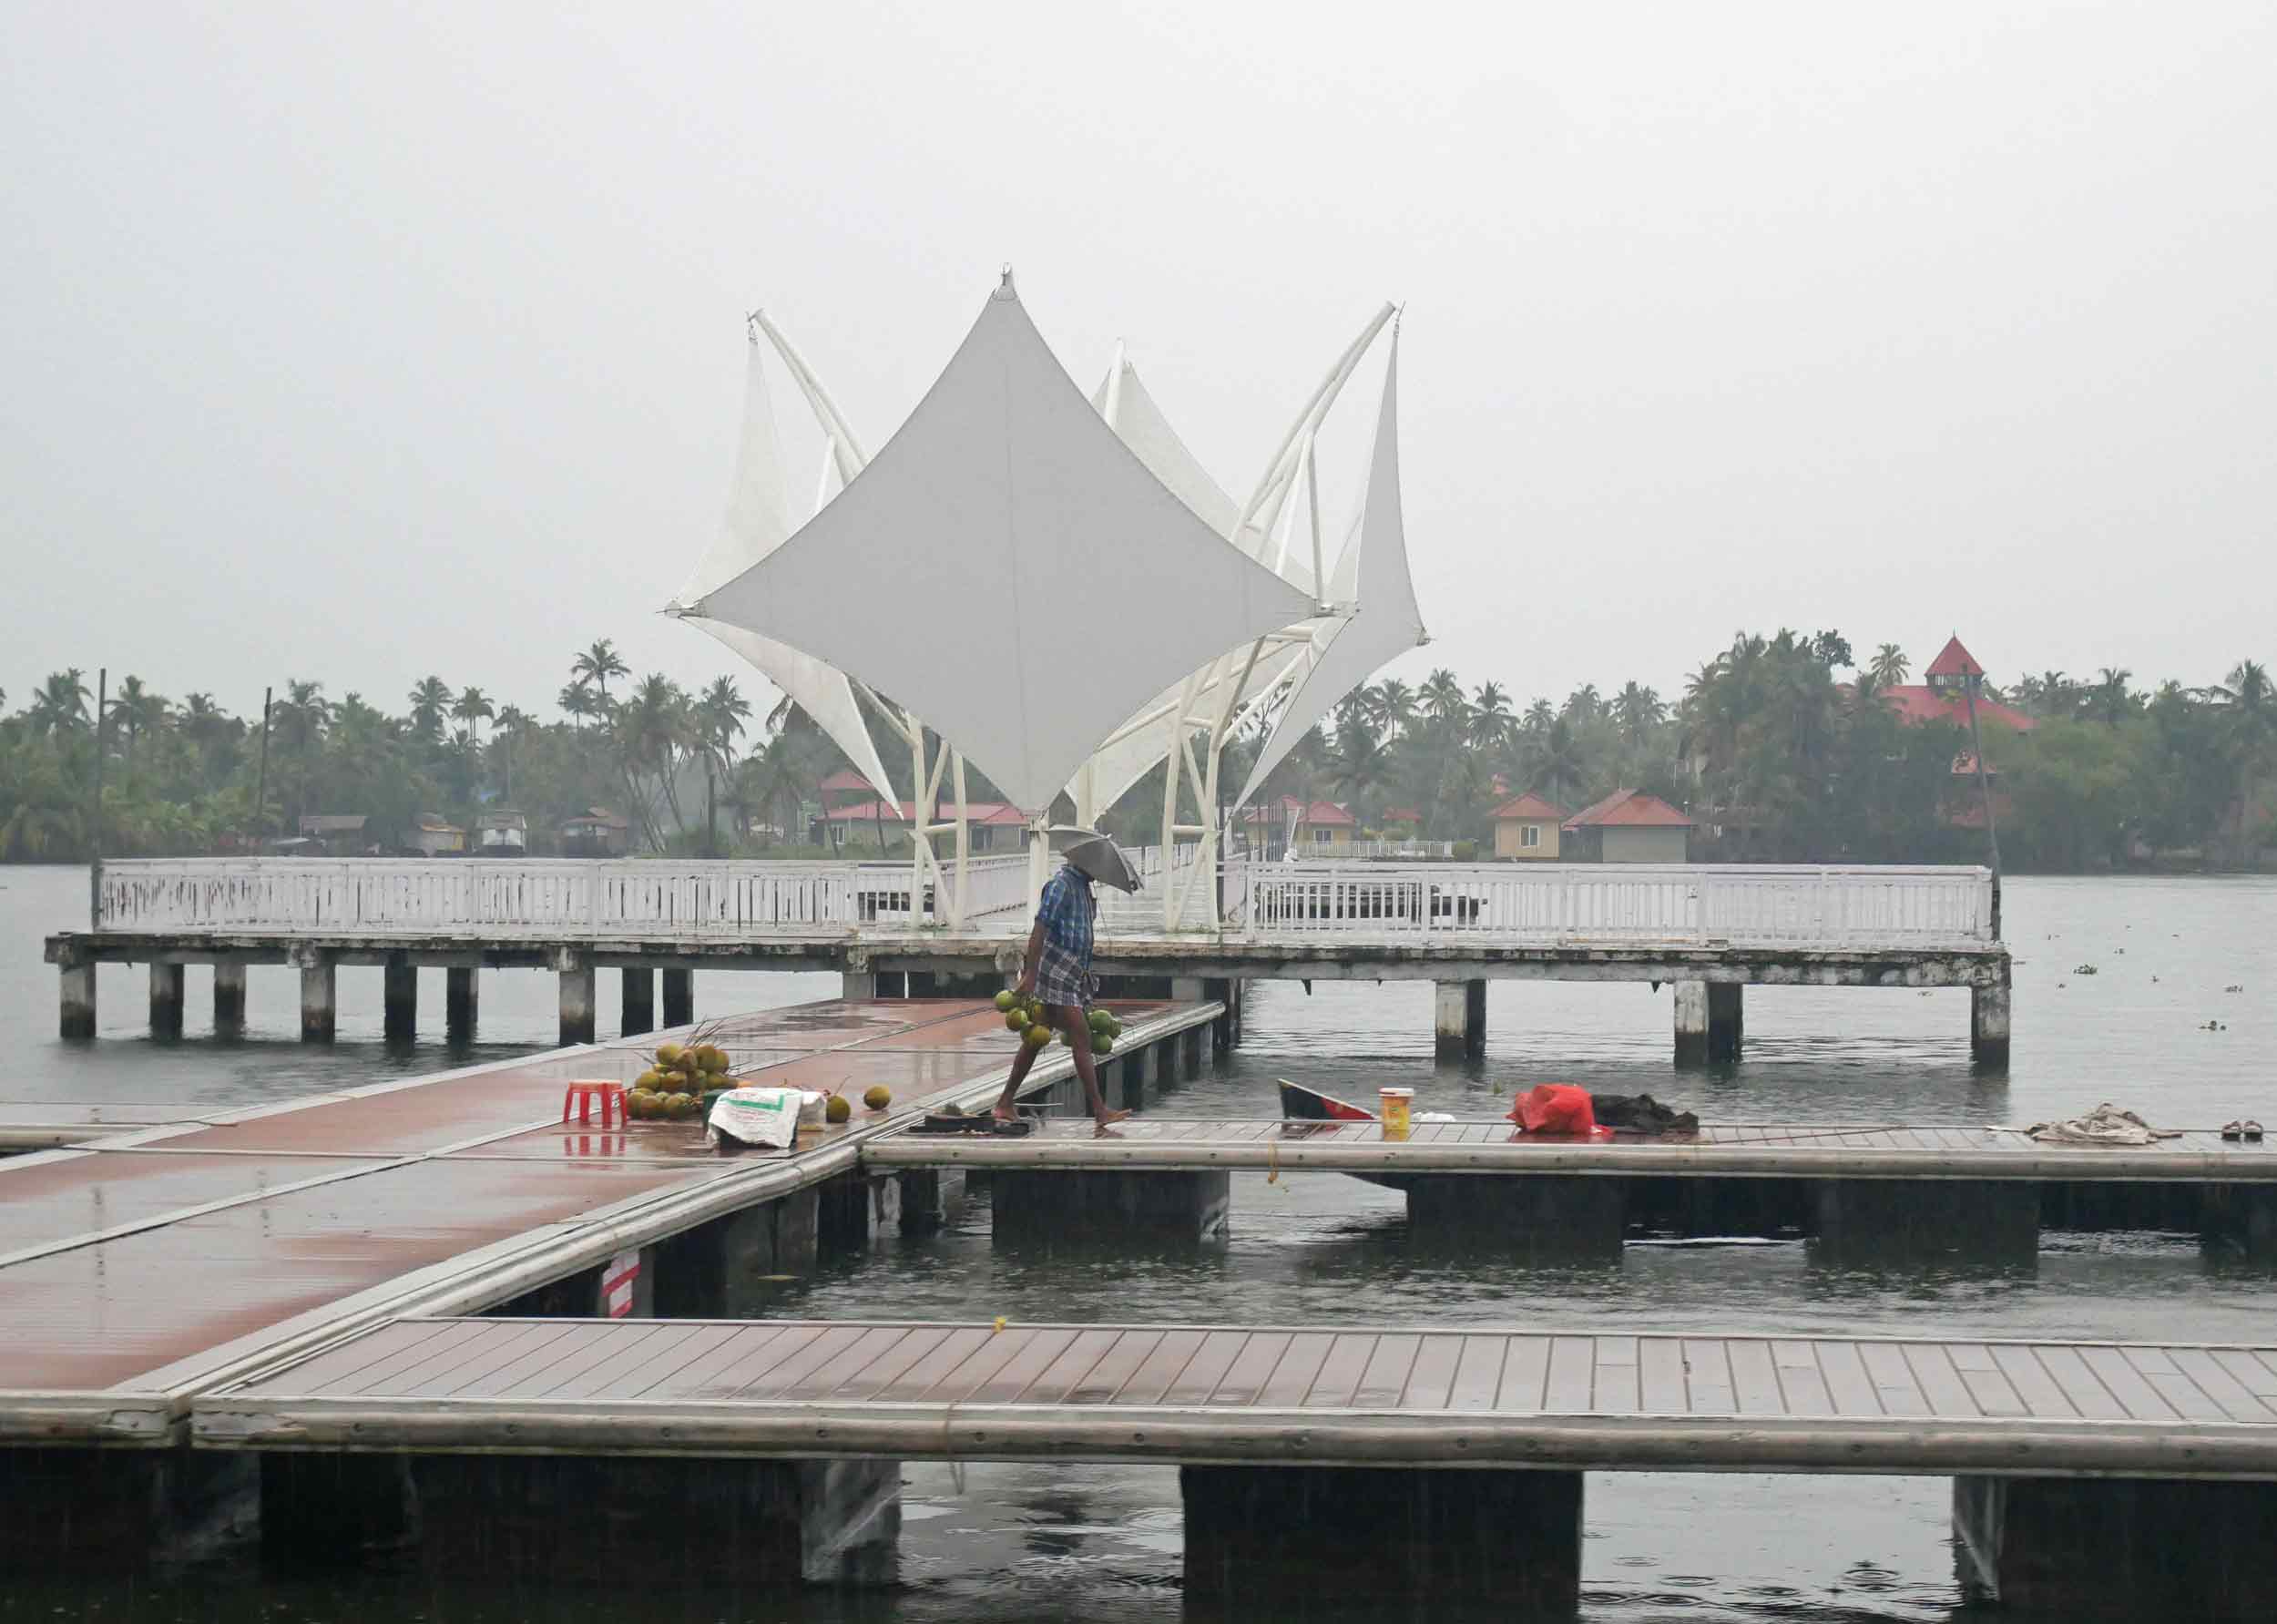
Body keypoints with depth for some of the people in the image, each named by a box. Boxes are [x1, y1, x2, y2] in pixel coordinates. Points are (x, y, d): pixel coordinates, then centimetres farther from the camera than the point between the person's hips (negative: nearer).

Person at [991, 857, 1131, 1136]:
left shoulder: (1082, 887, 17)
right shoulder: (1060, 885, -12)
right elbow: (1039, 930, -19)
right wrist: (1030, 975, -24)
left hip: (1073, 975, 10)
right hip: (1056, 974, -10)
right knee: (1081, 1040, -12)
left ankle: (1006, 1103, 17)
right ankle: (1100, 1114, -15)